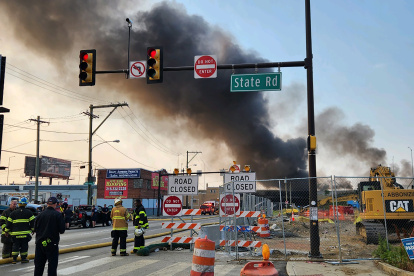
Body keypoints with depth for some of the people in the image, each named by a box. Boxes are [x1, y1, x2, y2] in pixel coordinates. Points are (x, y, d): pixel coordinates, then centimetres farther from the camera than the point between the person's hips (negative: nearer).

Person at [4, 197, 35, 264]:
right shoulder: (29, 212, 1)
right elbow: (32, 222, 1)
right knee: (24, 245, 6)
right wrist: (32, 230, 11)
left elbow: (9, 223, 6)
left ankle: (14, 259, 5)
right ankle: (23, 258, 9)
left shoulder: (13, 213, 4)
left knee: (15, 245, 8)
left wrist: (7, 231, 15)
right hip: (25, 233, -1)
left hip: (15, 233, 1)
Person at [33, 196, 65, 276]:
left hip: (40, 243, 4)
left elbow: (35, 229, 5)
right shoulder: (58, 215, -10)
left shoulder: (40, 214, 0)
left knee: (39, 264, 14)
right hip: (52, 242, -4)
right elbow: (62, 230, -10)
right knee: (52, 264, 2)